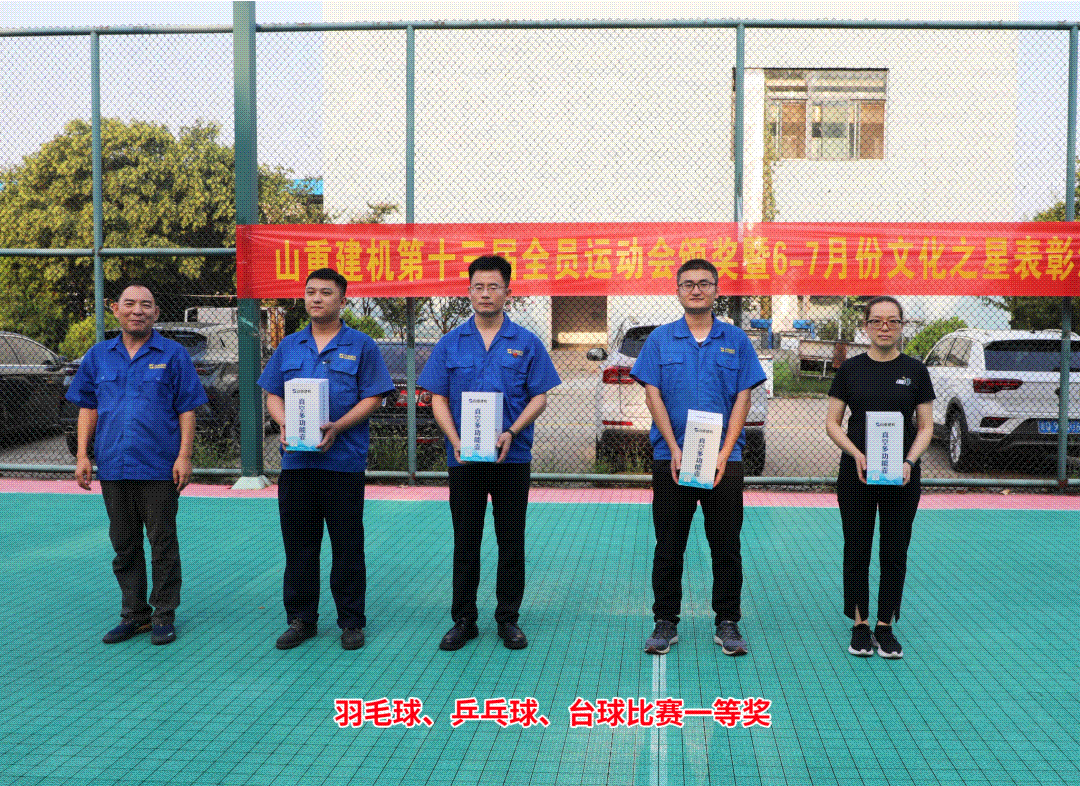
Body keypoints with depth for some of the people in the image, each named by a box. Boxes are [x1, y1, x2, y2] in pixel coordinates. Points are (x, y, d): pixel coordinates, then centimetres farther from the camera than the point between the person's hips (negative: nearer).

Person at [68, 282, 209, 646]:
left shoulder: (173, 354, 0)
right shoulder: (98, 355, 10)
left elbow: (187, 410, -2)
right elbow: (88, 408, 13)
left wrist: (184, 456, -9)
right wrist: (82, 455, 5)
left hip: (159, 467, -3)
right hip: (113, 467, 4)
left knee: (162, 544, 3)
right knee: (124, 545, 12)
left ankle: (164, 615, 14)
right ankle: (134, 614, 23)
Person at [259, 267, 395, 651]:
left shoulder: (360, 345, 2)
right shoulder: (289, 346, 14)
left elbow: (372, 397, -3)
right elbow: (273, 394, 14)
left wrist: (337, 427, -17)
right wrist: (283, 423, -7)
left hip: (343, 459, -3)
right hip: (296, 458, 4)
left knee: (347, 544, 3)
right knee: (298, 543, 9)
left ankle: (351, 621, 14)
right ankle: (301, 619, 21)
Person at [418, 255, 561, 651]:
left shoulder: (526, 343, 2)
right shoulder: (450, 343, 5)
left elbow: (539, 397, 0)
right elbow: (438, 399, 3)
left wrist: (511, 433, -15)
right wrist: (456, 441, -13)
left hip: (512, 456, 0)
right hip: (463, 457, 1)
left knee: (511, 541, 6)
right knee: (465, 541, 7)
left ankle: (508, 619, 18)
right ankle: (463, 619, 19)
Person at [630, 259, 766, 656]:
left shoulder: (736, 340, 5)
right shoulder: (660, 339, 5)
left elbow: (743, 399, 1)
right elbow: (653, 395, -1)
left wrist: (723, 455, -9)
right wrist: (676, 451, -10)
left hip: (724, 460, 0)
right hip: (670, 458, 0)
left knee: (726, 545, 6)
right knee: (669, 545, 6)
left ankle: (727, 623, 18)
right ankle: (665, 622, 17)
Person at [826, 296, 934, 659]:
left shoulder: (915, 370, 1)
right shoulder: (850, 369, 1)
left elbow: (926, 427, 2)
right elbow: (833, 422, 0)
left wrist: (909, 461, -15)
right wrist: (856, 453, -16)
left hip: (901, 476, 0)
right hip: (855, 475, 0)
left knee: (894, 551, 6)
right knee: (857, 550, 5)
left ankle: (885, 626, 19)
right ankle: (860, 626, 18)